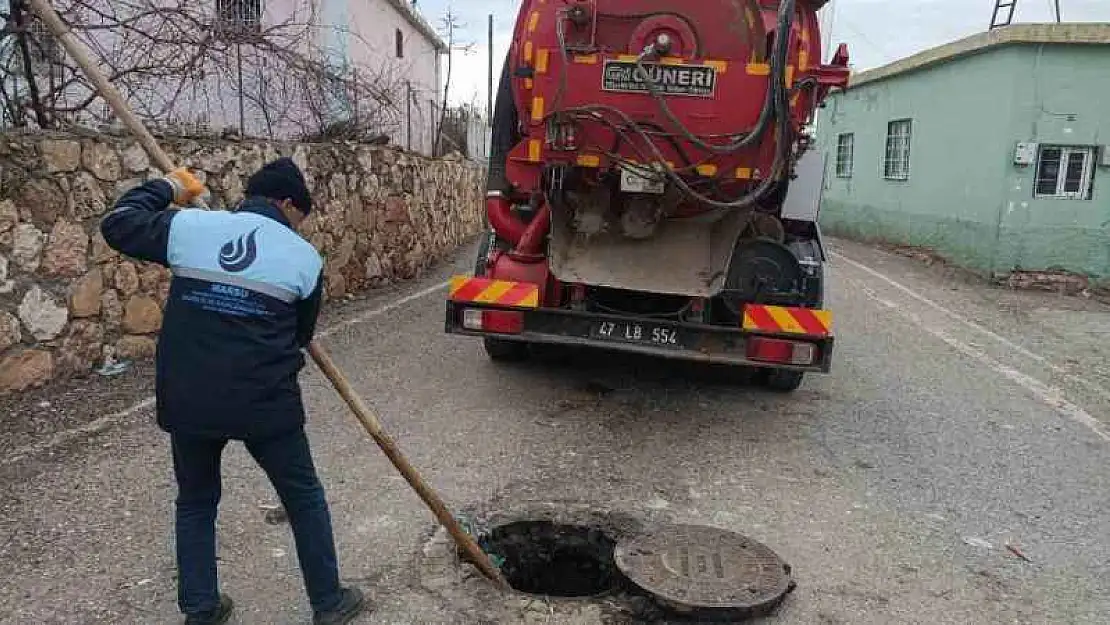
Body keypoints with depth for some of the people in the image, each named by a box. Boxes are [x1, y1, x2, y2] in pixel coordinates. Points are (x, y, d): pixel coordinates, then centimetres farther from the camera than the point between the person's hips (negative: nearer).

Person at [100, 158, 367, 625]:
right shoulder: (304, 256, -1)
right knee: (304, 499, 16)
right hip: (265, 402, -2)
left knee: (195, 503, 23)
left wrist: (165, 189, 25)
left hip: (187, 399, 3)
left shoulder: (188, 226, 1)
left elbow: (117, 225, 14)